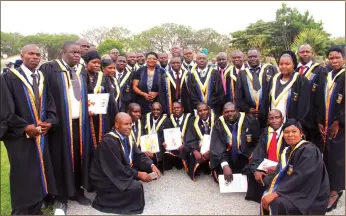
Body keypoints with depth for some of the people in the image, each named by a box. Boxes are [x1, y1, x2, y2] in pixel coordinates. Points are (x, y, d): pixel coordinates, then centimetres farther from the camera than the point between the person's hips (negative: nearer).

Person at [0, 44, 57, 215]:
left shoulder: (42, 78, 10)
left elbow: (50, 104, 10)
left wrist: (50, 122, -7)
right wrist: (25, 127, -17)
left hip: (41, 135, 5)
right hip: (20, 137, -5)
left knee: (39, 174, 12)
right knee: (23, 177, 4)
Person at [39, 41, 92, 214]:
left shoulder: (81, 71, 13)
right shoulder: (50, 69, -4)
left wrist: (89, 108, 1)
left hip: (80, 122, 5)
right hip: (60, 123, -4)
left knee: (79, 156, 10)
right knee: (61, 158, 4)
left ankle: (77, 190, 26)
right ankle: (61, 196, 18)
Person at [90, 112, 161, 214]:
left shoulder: (127, 137, -1)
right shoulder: (108, 142, -27)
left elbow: (139, 155, 3)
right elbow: (117, 168, -27)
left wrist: (151, 166, -13)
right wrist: (138, 174, -22)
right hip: (105, 178, -9)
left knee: (147, 168, 2)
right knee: (136, 187, -25)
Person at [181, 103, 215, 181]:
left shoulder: (215, 120, -4)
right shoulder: (194, 121, 3)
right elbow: (189, 139, -4)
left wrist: (210, 151, -25)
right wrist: (195, 151, -23)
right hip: (198, 147, 2)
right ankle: (195, 171, 3)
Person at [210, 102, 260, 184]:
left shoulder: (249, 121, -12)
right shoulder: (219, 124, -11)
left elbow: (258, 142, 2)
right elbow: (217, 146, -21)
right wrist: (225, 165, -33)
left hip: (246, 159, 0)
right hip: (227, 161, 1)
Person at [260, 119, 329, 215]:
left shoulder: (309, 151, -19)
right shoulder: (288, 151, 7)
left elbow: (300, 178, -27)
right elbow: (283, 175, 5)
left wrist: (275, 194, -25)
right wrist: (271, 192, -11)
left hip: (312, 198, -8)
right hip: (296, 191, 8)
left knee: (277, 203, -24)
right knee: (266, 195, 4)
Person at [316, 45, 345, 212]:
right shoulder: (324, 76, 10)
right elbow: (319, 100, 10)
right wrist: (319, 121, 2)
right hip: (325, 124, 4)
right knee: (327, 156, 8)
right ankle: (327, 187, 20)